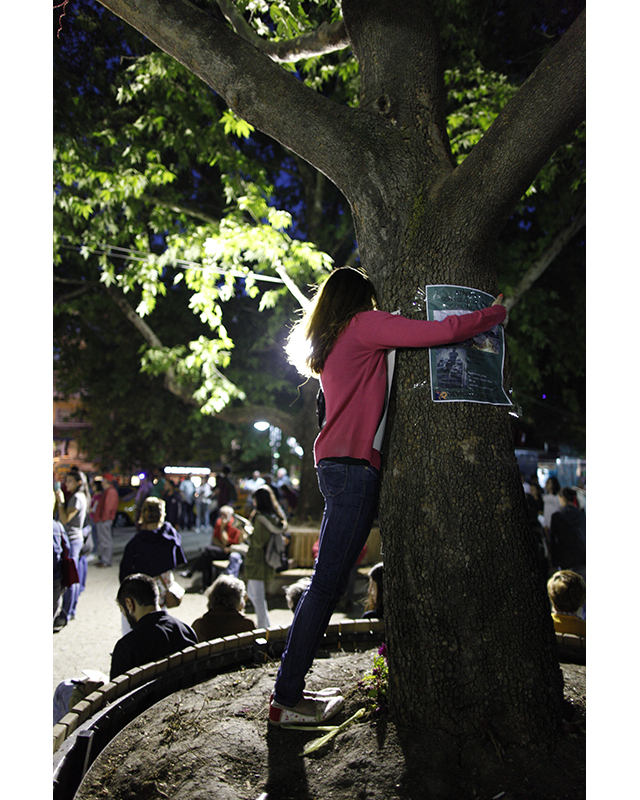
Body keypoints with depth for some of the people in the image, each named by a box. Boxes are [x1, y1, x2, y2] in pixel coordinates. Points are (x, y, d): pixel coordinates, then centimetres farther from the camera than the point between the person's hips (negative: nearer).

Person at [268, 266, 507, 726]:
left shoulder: (329, 343, 22)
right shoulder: (364, 324, -2)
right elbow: (443, 332, -8)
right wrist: (495, 314, 9)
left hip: (336, 465, 9)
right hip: (355, 465, -9)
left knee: (330, 582, 10)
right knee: (327, 583, -7)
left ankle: (290, 691, 15)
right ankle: (286, 699, -2)